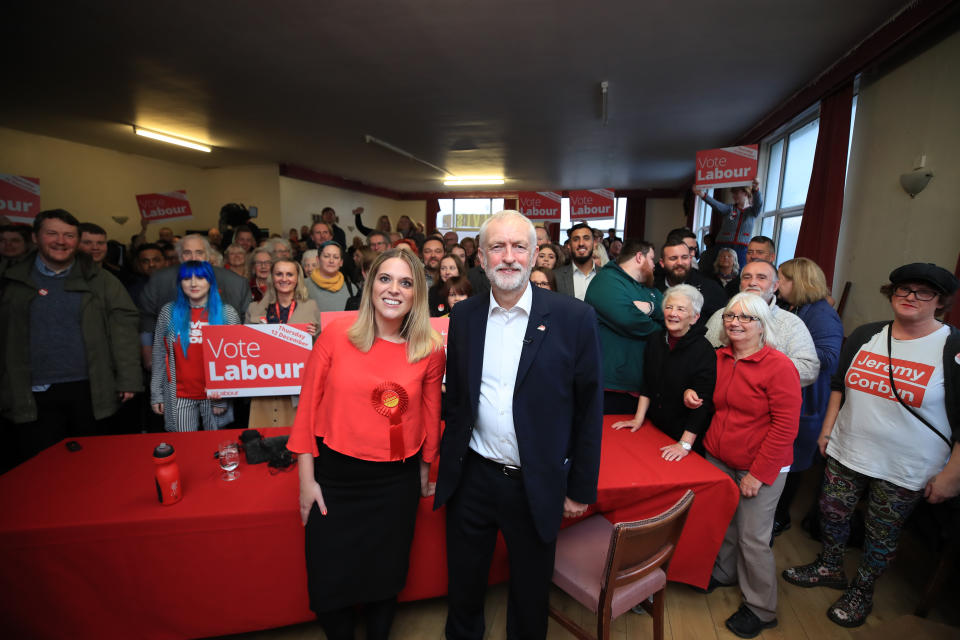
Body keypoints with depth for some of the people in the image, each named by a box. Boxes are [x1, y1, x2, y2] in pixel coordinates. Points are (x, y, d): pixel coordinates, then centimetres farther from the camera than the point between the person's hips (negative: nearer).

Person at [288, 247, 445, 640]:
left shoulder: (431, 349, -8)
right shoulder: (336, 334, -10)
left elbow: (430, 414, 3)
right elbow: (309, 405, -4)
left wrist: (425, 470, 12)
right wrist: (307, 479, -2)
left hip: (397, 480, 1)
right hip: (335, 474, 0)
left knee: (384, 578, 18)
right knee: (330, 582, 14)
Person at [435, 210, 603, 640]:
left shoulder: (574, 318, -11)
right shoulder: (463, 316, -2)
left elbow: (589, 408, -7)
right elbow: (455, 395, 7)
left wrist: (581, 488, -3)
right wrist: (446, 458, 6)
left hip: (537, 487, -2)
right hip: (471, 478, 3)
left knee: (530, 593, 21)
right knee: (464, 585, 23)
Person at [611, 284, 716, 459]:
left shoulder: (704, 351, -17)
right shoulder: (655, 340, 0)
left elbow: (702, 401, -20)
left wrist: (685, 444, -23)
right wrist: (638, 418, 1)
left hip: (685, 434, -5)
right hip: (655, 428, 5)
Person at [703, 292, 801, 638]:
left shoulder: (779, 366, -16)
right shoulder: (718, 358, 2)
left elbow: (785, 427, -17)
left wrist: (758, 474, -16)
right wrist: (692, 394, -4)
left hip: (761, 468, -5)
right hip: (718, 460, 5)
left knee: (753, 538, 6)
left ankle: (761, 609, 29)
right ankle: (724, 572, 44)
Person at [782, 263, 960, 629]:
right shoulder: (865, 335, 1)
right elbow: (839, 385, 11)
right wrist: (827, 429, 9)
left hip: (904, 472, -3)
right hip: (846, 452, 4)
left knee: (882, 535, 14)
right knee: (832, 512, 15)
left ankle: (862, 592, 37)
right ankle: (830, 568, 41)